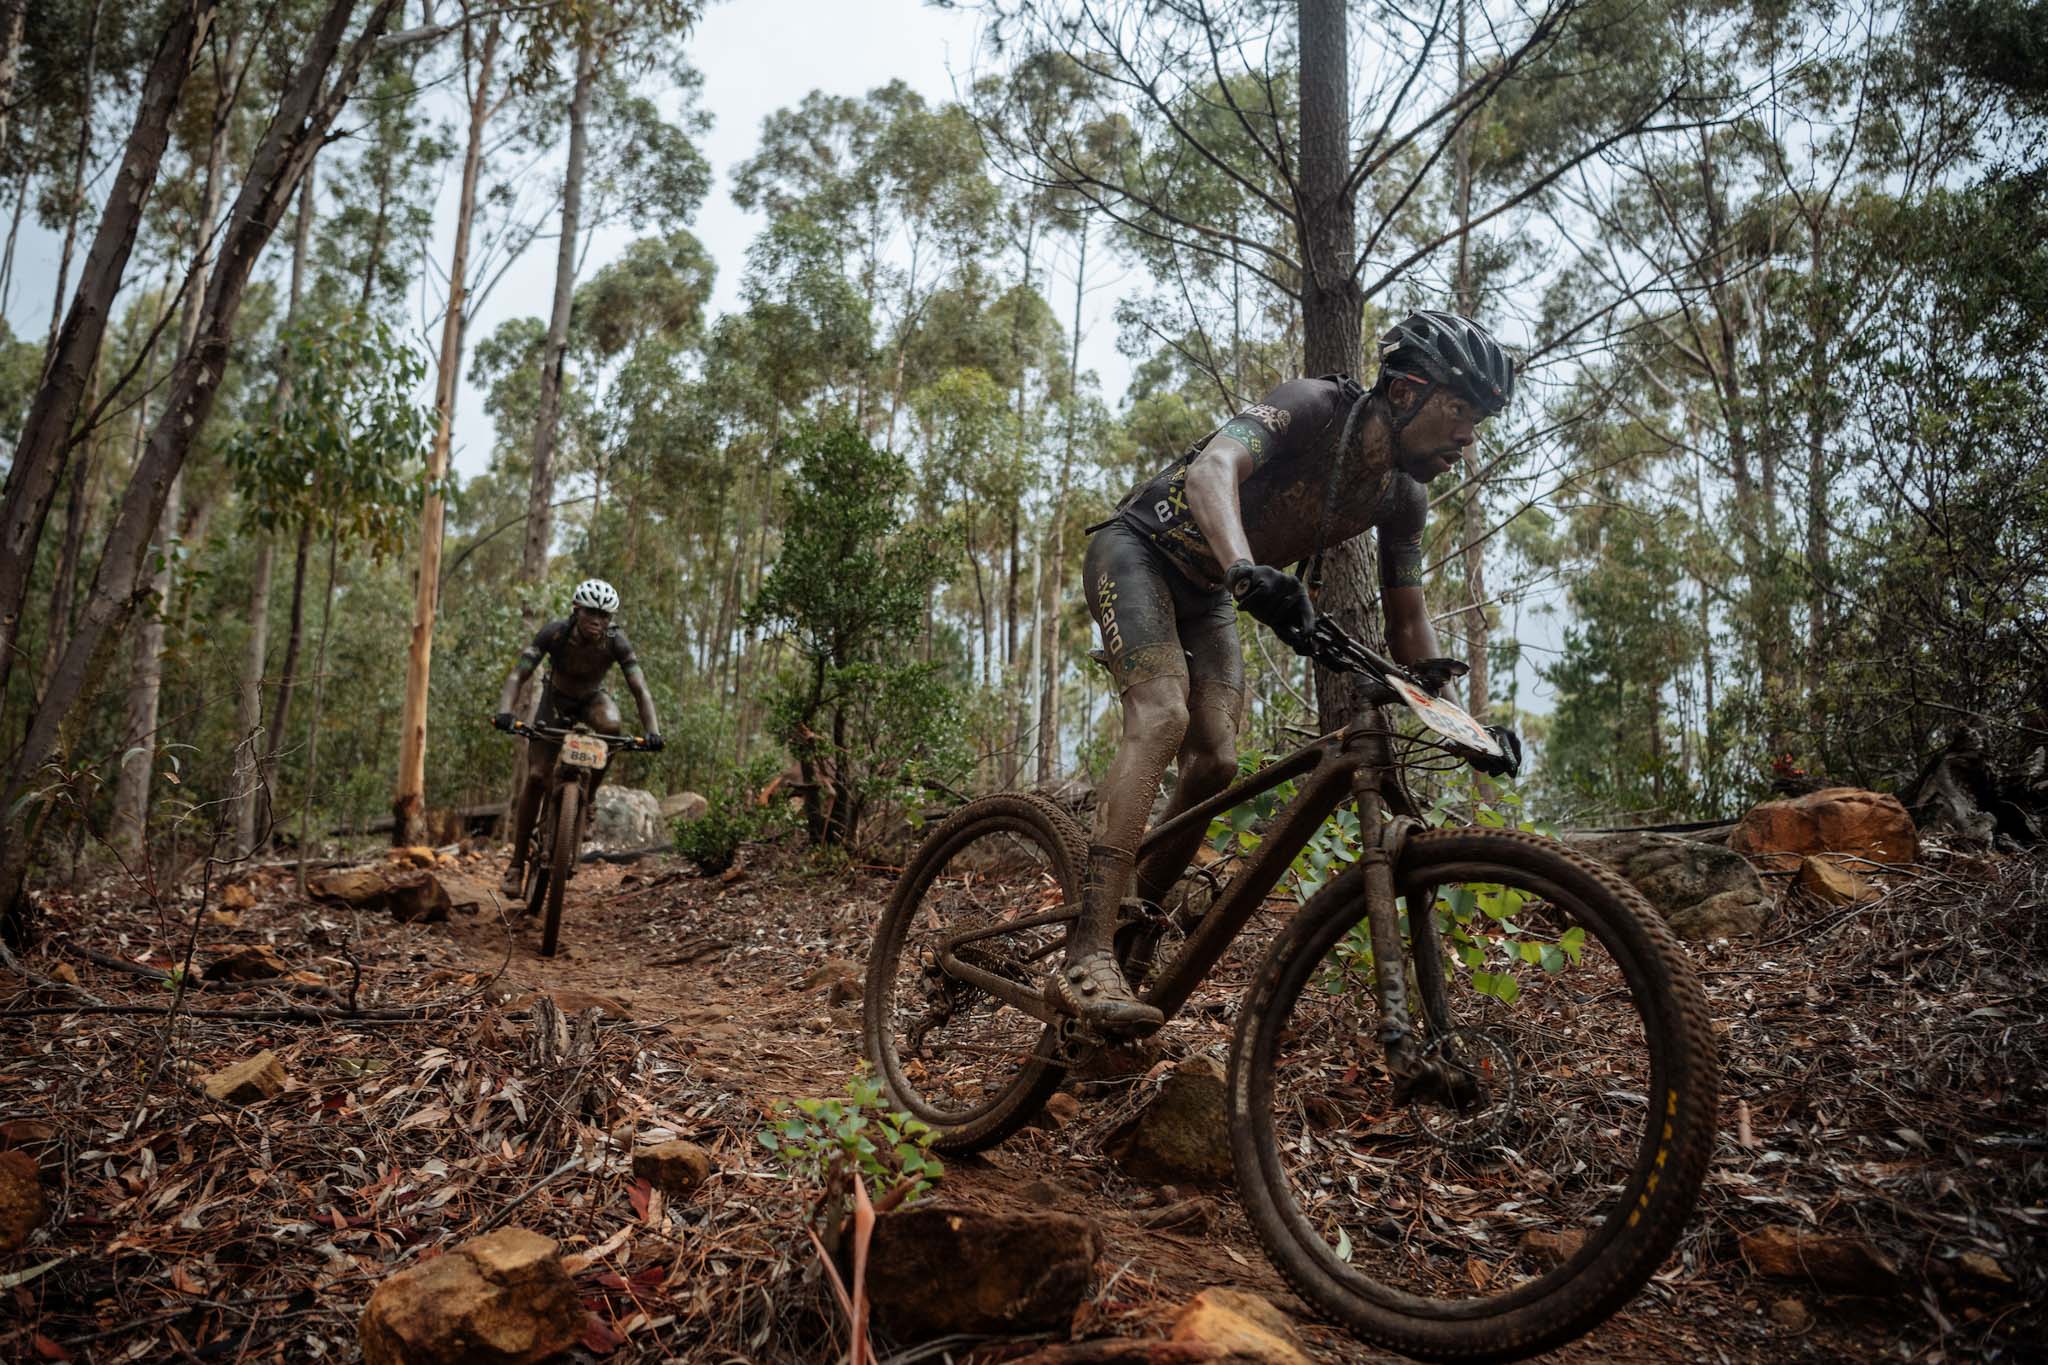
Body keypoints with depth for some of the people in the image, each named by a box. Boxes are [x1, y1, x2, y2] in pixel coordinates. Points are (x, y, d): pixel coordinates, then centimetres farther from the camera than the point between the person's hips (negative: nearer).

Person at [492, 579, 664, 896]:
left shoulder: (616, 642, -27)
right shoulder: (555, 632, -29)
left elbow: (640, 689, -31)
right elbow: (518, 675, -34)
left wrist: (652, 730, -47)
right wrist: (504, 710, -52)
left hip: (592, 700, 1)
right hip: (555, 700, -1)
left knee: (610, 725, -36)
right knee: (536, 777, -13)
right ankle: (517, 864, -2)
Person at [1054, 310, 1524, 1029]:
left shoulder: (1403, 497, -3)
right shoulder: (1312, 406, -24)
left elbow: (1407, 624, 4)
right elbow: (1213, 468, -43)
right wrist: (1246, 570, -62)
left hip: (1206, 594, 8)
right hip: (1138, 550, -7)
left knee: (1217, 764, -9)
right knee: (1162, 716, -29)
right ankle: (1086, 962, -36)